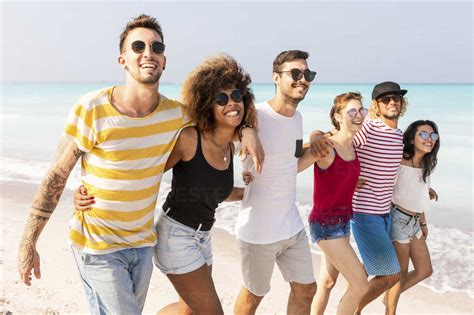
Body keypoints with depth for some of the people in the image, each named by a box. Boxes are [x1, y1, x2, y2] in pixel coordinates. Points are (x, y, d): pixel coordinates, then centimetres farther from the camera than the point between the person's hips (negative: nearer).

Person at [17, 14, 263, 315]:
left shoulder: (175, 113, -6)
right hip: (97, 246, -5)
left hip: (143, 244, 5)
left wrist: (245, 129, -5)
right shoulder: (92, 109, -18)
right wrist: (28, 243, -9)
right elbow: (56, 176, -11)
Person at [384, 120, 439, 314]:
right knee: (401, 274, 3)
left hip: (414, 222, 8)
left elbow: (418, 196, 15)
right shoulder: (400, 162, -17)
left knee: (425, 270, 15)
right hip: (398, 219, -8)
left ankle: (389, 296, 34)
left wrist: (423, 223, 17)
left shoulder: (426, 166, 7)